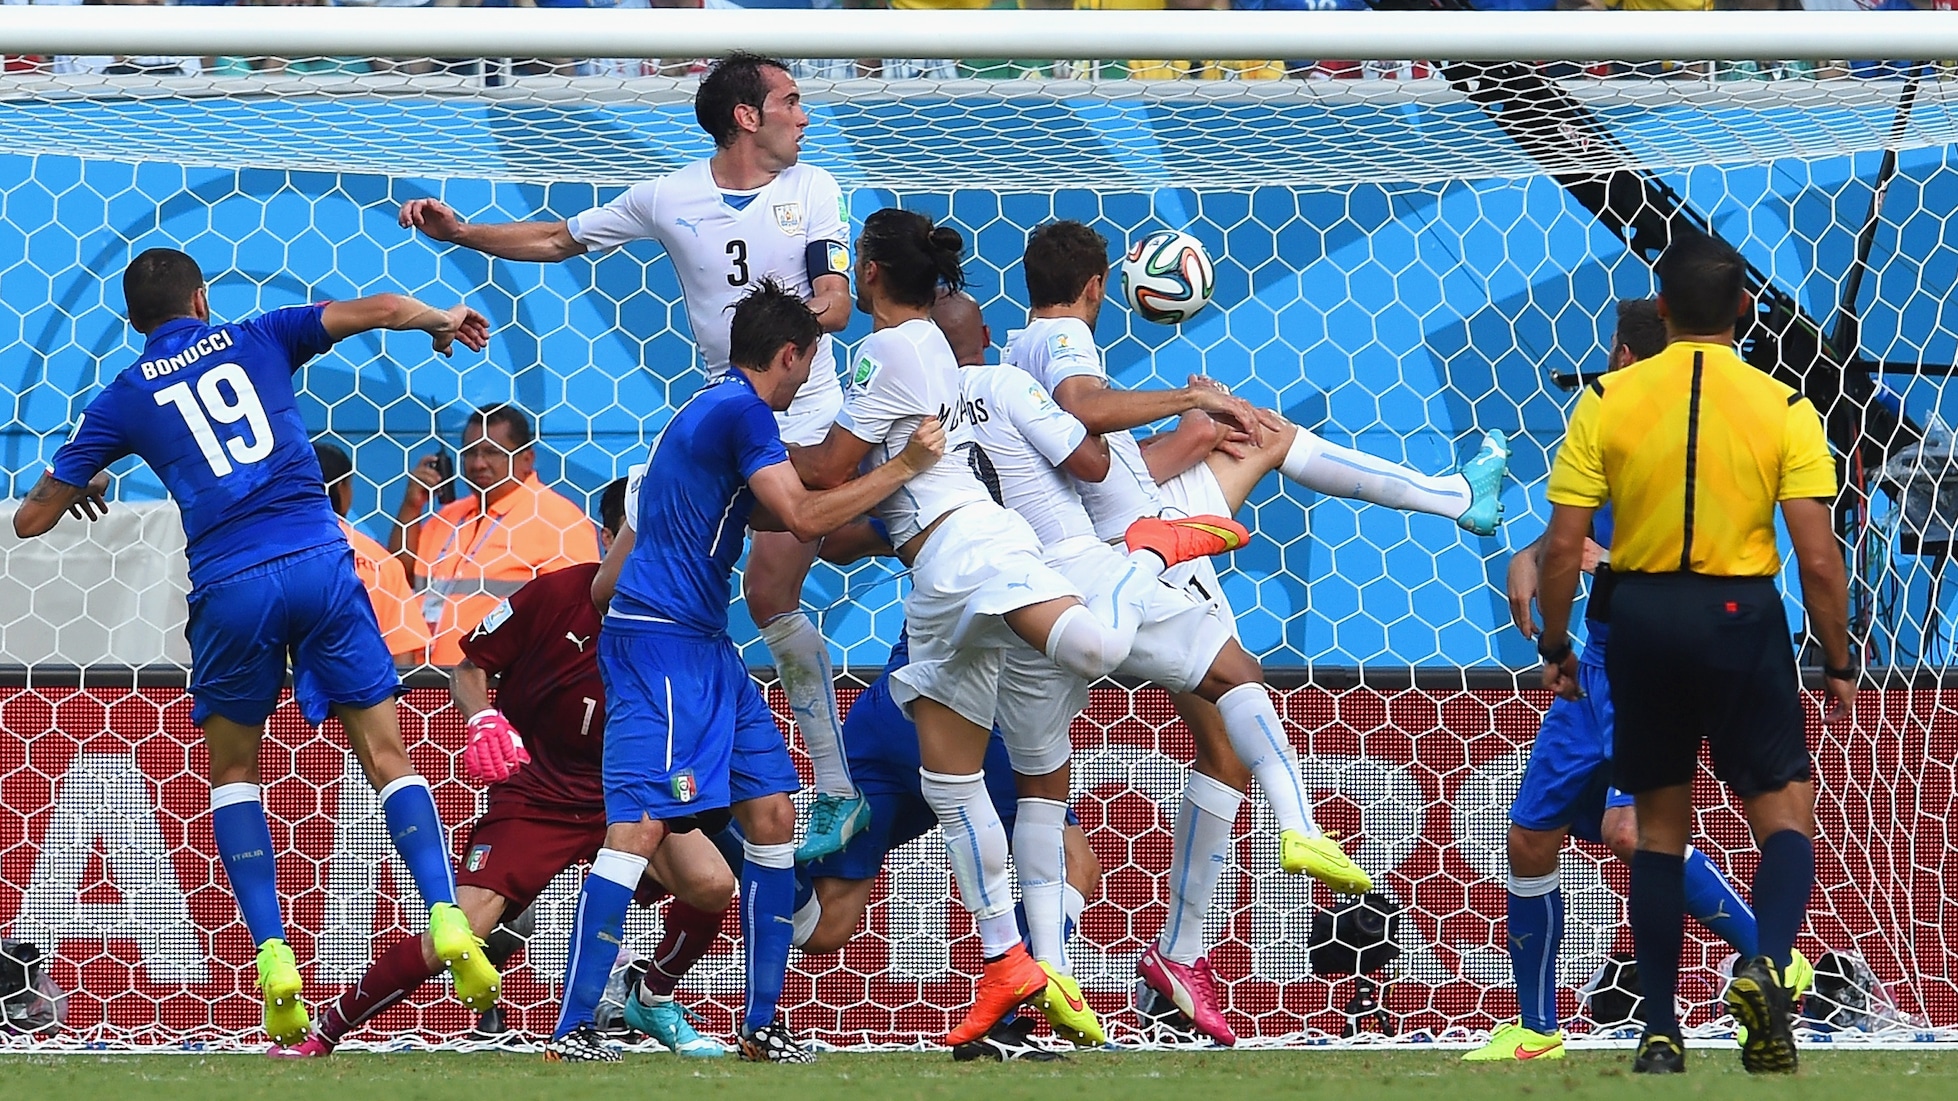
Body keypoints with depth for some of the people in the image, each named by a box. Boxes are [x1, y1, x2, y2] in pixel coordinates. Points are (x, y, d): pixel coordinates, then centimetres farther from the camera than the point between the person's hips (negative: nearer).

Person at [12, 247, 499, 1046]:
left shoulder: (124, 398, 12)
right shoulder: (257, 341, 13)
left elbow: (32, 519, 17)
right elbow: (380, 310, 6)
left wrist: (79, 487, 40)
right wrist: (441, 322, 27)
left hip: (229, 588, 0)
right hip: (319, 561, 0)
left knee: (232, 770, 18)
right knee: (385, 754, 5)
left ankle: (273, 957, 2)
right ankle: (445, 918, -16)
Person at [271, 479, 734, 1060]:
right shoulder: (557, 595, -9)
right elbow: (469, 662, 1)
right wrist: (482, 719, -18)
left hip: (625, 793, 2)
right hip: (533, 791, -2)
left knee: (711, 882, -24)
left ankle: (654, 1000, 7)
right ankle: (327, 1030, 1)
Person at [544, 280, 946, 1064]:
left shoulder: (715, 409, 19)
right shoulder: (741, 411, -12)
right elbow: (804, 518, -18)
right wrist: (902, 469, -12)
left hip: (703, 647, 11)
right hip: (660, 644, -11)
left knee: (772, 814, 8)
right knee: (639, 824, -17)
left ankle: (761, 1025, 11)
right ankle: (571, 1030, -20)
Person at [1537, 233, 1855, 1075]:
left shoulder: (1607, 401, -2)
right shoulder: (1784, 410, -4)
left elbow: (1563, 544, -4)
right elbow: (1818, 557, -7)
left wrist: (1553, 646, 9)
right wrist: (1837, 665, 3)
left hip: (1642, 616, 2)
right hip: (1742, 614, -2)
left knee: (1660, 824, 13)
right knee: (1786, 813, 6)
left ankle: (1660, 1032, 13)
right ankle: (1767, 967, -22)